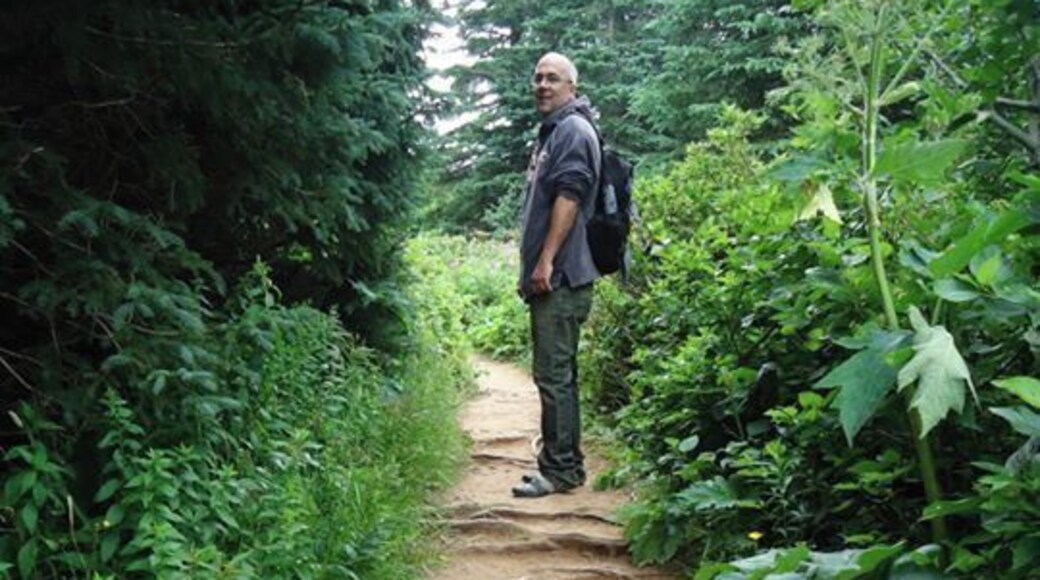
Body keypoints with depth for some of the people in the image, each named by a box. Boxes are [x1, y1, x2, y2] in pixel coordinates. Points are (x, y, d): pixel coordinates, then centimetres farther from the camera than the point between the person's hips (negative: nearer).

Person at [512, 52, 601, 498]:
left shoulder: (573, 130, -8)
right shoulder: (551, 132, 22)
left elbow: (569, 197, -19)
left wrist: (546, 261, -22)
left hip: (560, 277, -10)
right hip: (550, 277, 10)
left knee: (553, 374, -7)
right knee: (558, 373, 14)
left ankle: (560, 470, 0)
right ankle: (566, 464, 22)